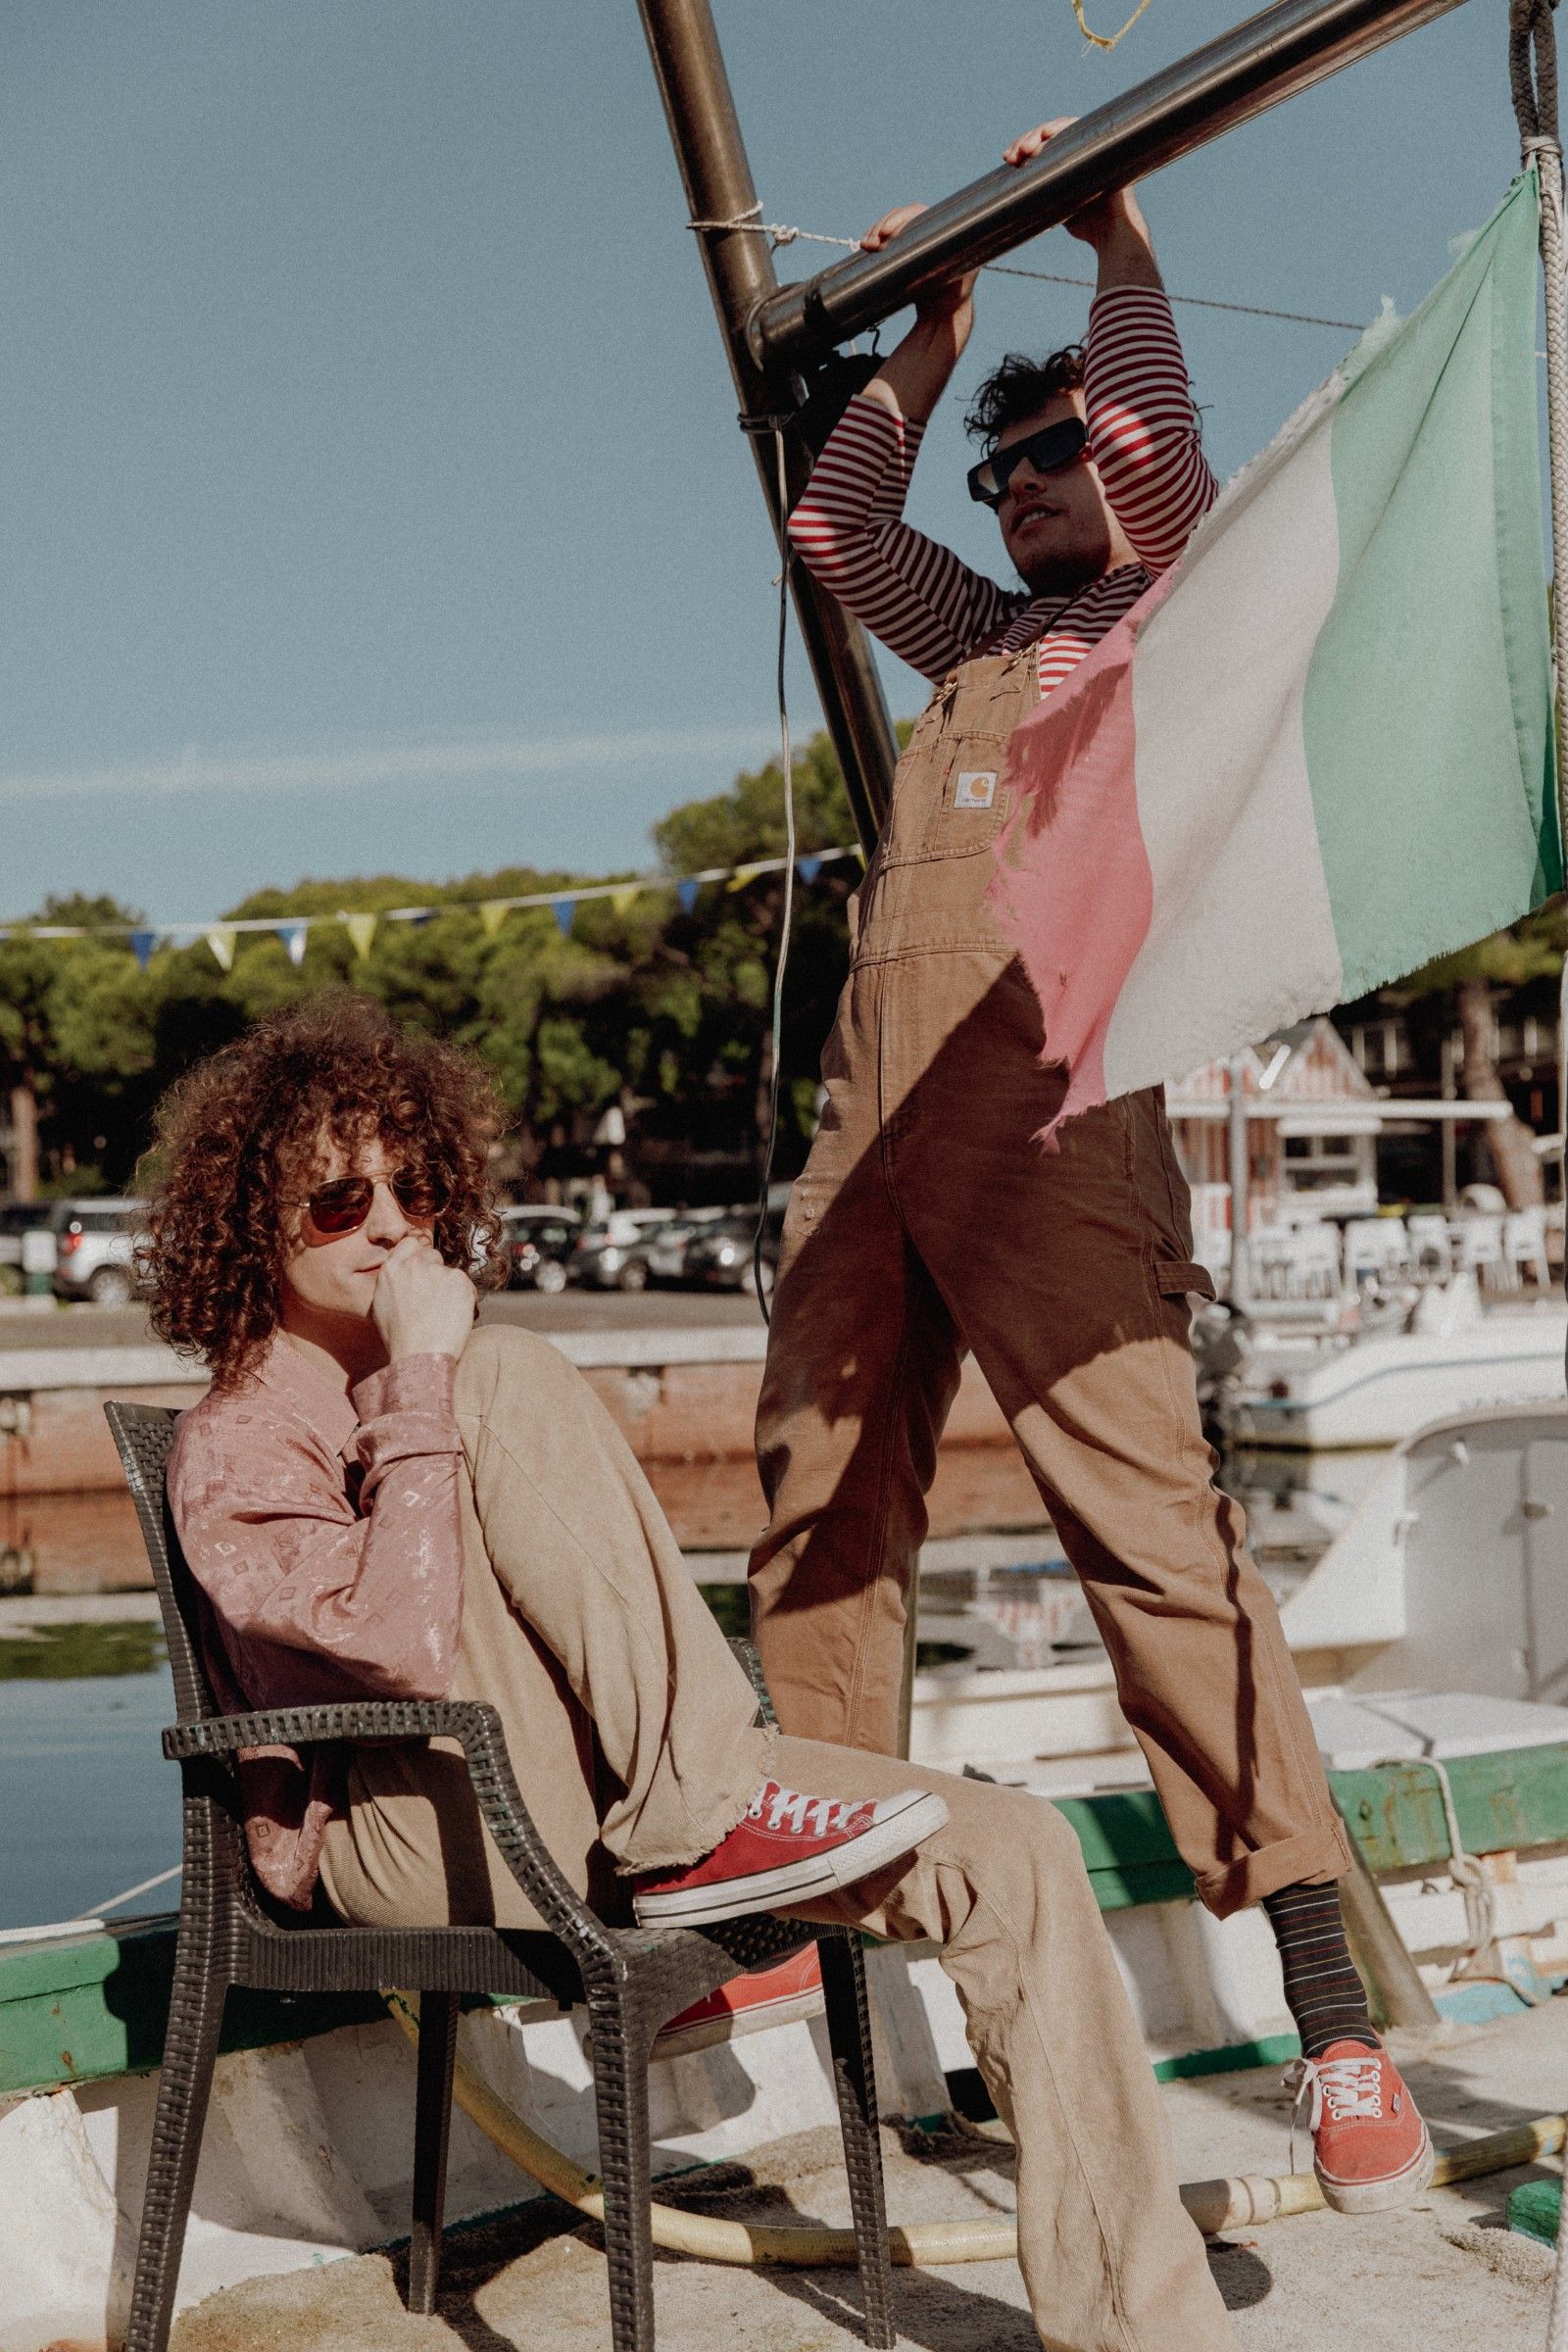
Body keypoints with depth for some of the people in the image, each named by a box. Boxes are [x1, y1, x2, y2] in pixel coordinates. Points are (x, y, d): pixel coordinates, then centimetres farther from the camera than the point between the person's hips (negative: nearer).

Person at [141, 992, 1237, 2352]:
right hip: (409, 1830, -7)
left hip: (577, 1802, 7)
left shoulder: (428, 1386, 23)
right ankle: (706, 1822, -25)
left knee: (1014, 1855, -11)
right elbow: (409, 1642, -24)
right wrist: (427, 1377, -18)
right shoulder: (238, 1448, -4)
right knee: (512, 1371, -24)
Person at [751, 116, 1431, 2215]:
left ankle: (1331, 2011, -15)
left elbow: (1149, 428, -1)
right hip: (870, 1119, 8)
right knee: (819, 1528, 5)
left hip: (1041, 1111, -7)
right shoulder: (983, 641, 31)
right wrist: (931, 335, 41)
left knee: (1153, 1529, -16)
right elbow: (834, 525, 40)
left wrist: (1115, 229, 14)